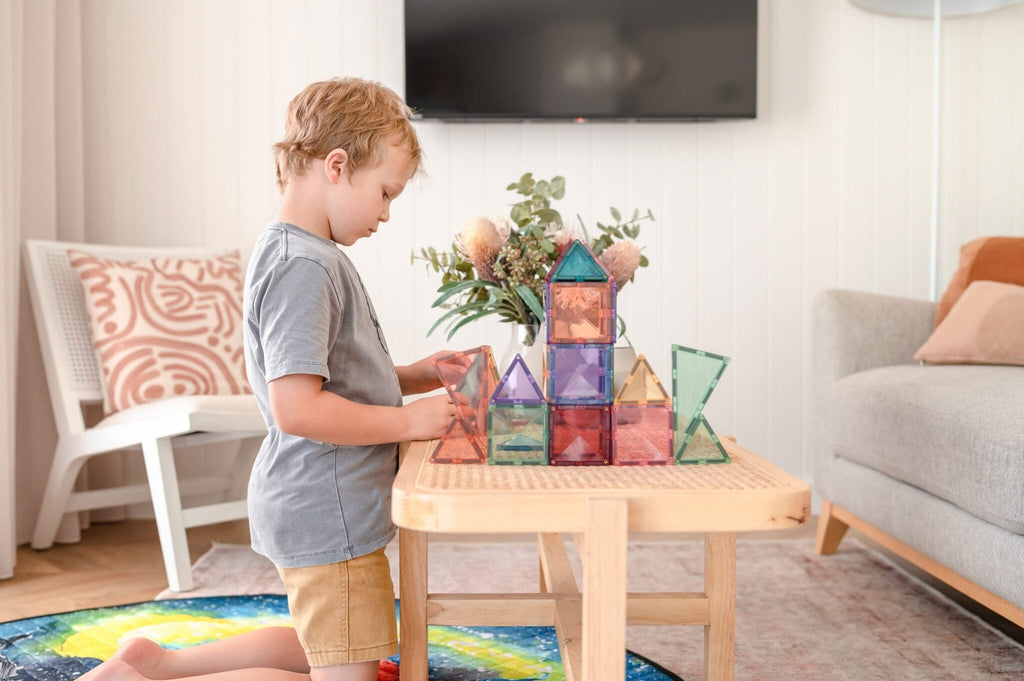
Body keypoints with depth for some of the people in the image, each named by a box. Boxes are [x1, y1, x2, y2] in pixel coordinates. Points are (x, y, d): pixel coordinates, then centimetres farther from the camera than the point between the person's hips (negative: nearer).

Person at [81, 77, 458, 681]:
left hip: (313, 508, 11)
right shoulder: (305, 265, -21)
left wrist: (416, 375, 9)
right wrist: (409, 419, -19)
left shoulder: (294, 252, 12)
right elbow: (297, 408, -28)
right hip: (326, 515, -11)